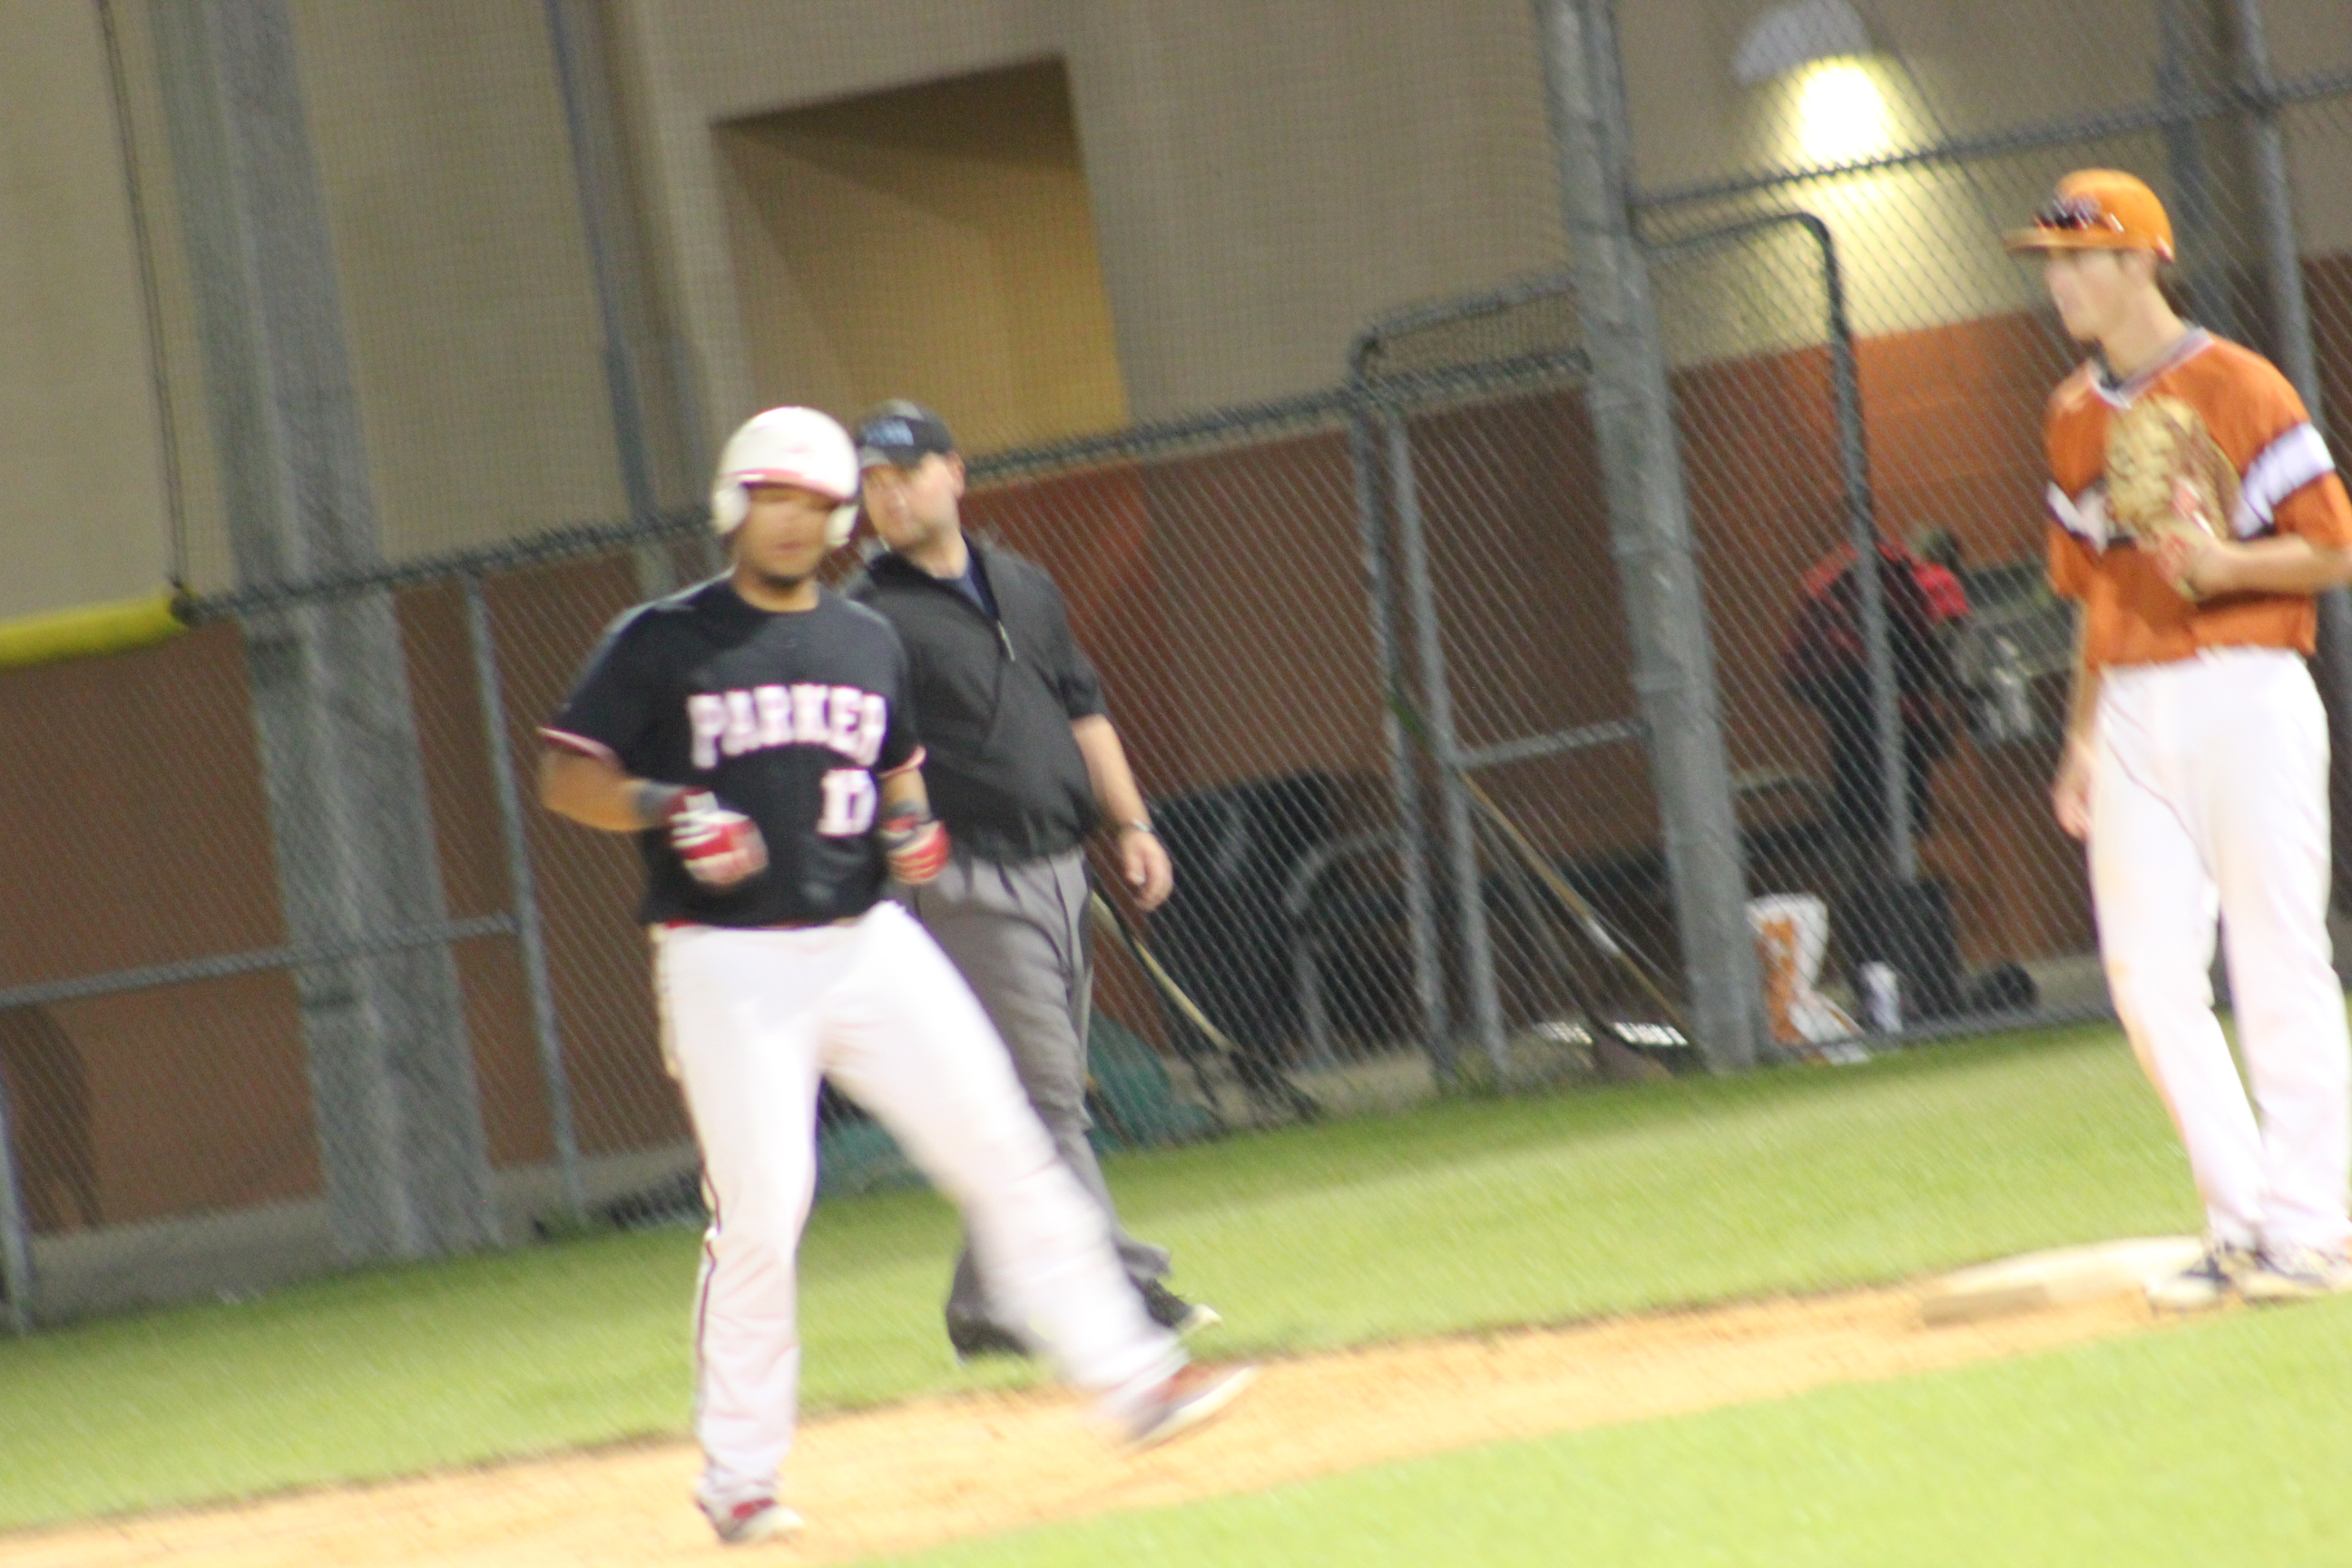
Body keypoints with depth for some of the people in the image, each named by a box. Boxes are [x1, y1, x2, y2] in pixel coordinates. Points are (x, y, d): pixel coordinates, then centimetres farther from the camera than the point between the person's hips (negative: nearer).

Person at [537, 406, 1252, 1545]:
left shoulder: (869, 643, 14)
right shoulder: (661, 643, -2)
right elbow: (567, 777, -1)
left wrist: (910, 820, 5)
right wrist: (667, 809, -18)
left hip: (868, 942, 5)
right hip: (730, 967, -5)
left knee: (1006, 1155, -2)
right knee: (759, 1211, -9)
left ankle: (1132, 1377, 3)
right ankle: (738, 1479, 3)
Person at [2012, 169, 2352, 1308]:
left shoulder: (2239, 389, -6)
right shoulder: (2074, 415, 15)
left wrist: (2229, 564, -24)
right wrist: (2082, 741, 15)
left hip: (2243, 694, -6)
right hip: (2131, 714, 6)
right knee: (2147, 977, 1)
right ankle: (2240, 1222, 10)